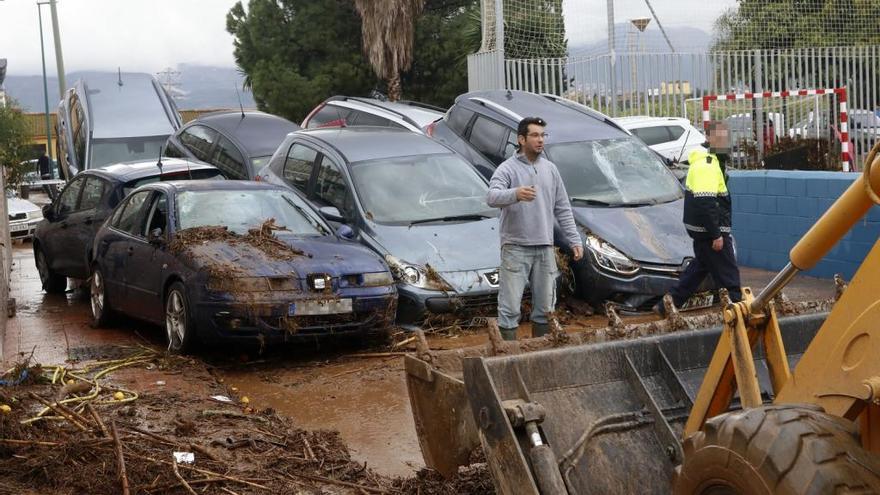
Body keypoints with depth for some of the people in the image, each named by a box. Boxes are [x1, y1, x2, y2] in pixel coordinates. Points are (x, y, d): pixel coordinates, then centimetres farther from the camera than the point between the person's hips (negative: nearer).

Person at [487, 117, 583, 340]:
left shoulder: (550, 169, 10)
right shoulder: (508, 168, -8)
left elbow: (563, 209, 15)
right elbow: (492, 197, -26)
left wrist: (575, 240, 10)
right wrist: (515, 194, -46)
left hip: (545, 248, 6)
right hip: (516, 248, -5)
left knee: (545, 307, 12)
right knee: (510, 307, -5)